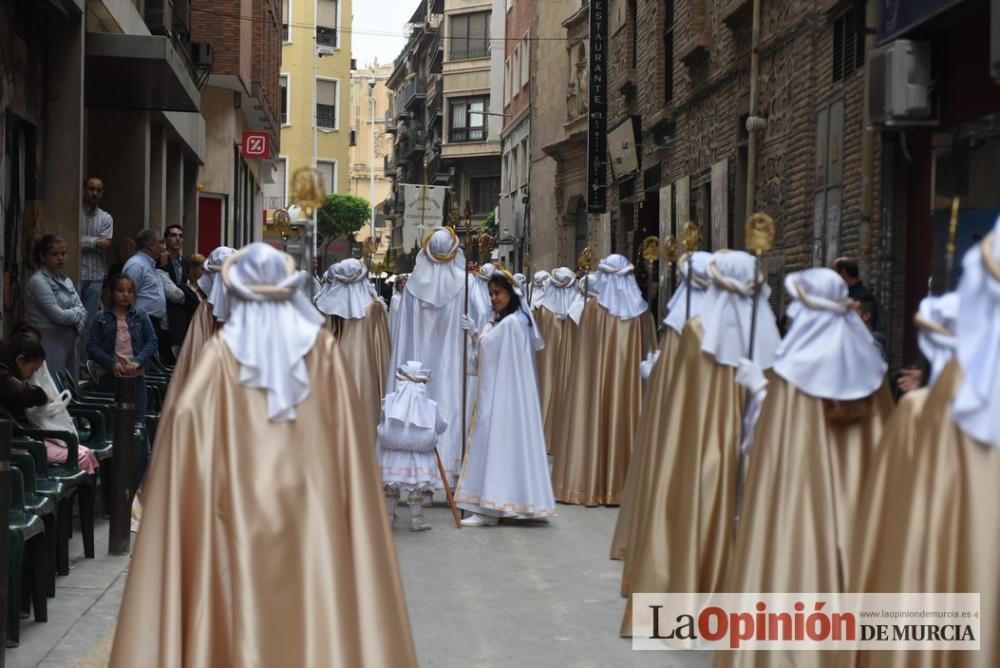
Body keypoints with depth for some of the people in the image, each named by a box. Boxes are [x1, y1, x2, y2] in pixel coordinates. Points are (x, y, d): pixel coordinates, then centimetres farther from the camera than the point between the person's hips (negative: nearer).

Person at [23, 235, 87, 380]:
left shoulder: (66, 280, 14)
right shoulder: (38, 281, -11)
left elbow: (82, 312, 10)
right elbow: (58, 315, -16)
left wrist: (77, 326, -9)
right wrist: (77, 313, 1)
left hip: (70, 343, 8)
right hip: (50, 345, -8)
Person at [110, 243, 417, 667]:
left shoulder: (223, 350, -5)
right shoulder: (323, 346, 1)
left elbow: (186, 415, -15)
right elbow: (351, 429, 2)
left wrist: (159, 485, -2)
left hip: (243, 501, -1)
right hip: (313, 500, 2)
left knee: (246, 598, 4)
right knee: (315, 590, 7)